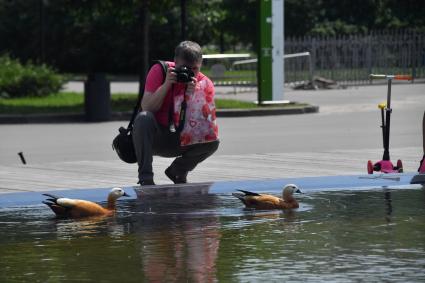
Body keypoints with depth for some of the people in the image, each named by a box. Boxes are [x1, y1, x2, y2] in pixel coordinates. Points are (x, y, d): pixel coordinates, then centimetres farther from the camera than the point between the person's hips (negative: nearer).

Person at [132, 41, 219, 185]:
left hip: (180, 141, 2)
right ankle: (145, 178, -28)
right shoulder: (159, 71, -11)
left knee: (213, 140, -23)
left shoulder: (205, 84, -7)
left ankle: (178, 172, 5)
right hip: (153, 137, -2)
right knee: (144, 118, -35)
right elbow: (146, 108, -20)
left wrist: (193, 96, -30)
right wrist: (166, 84, -30)